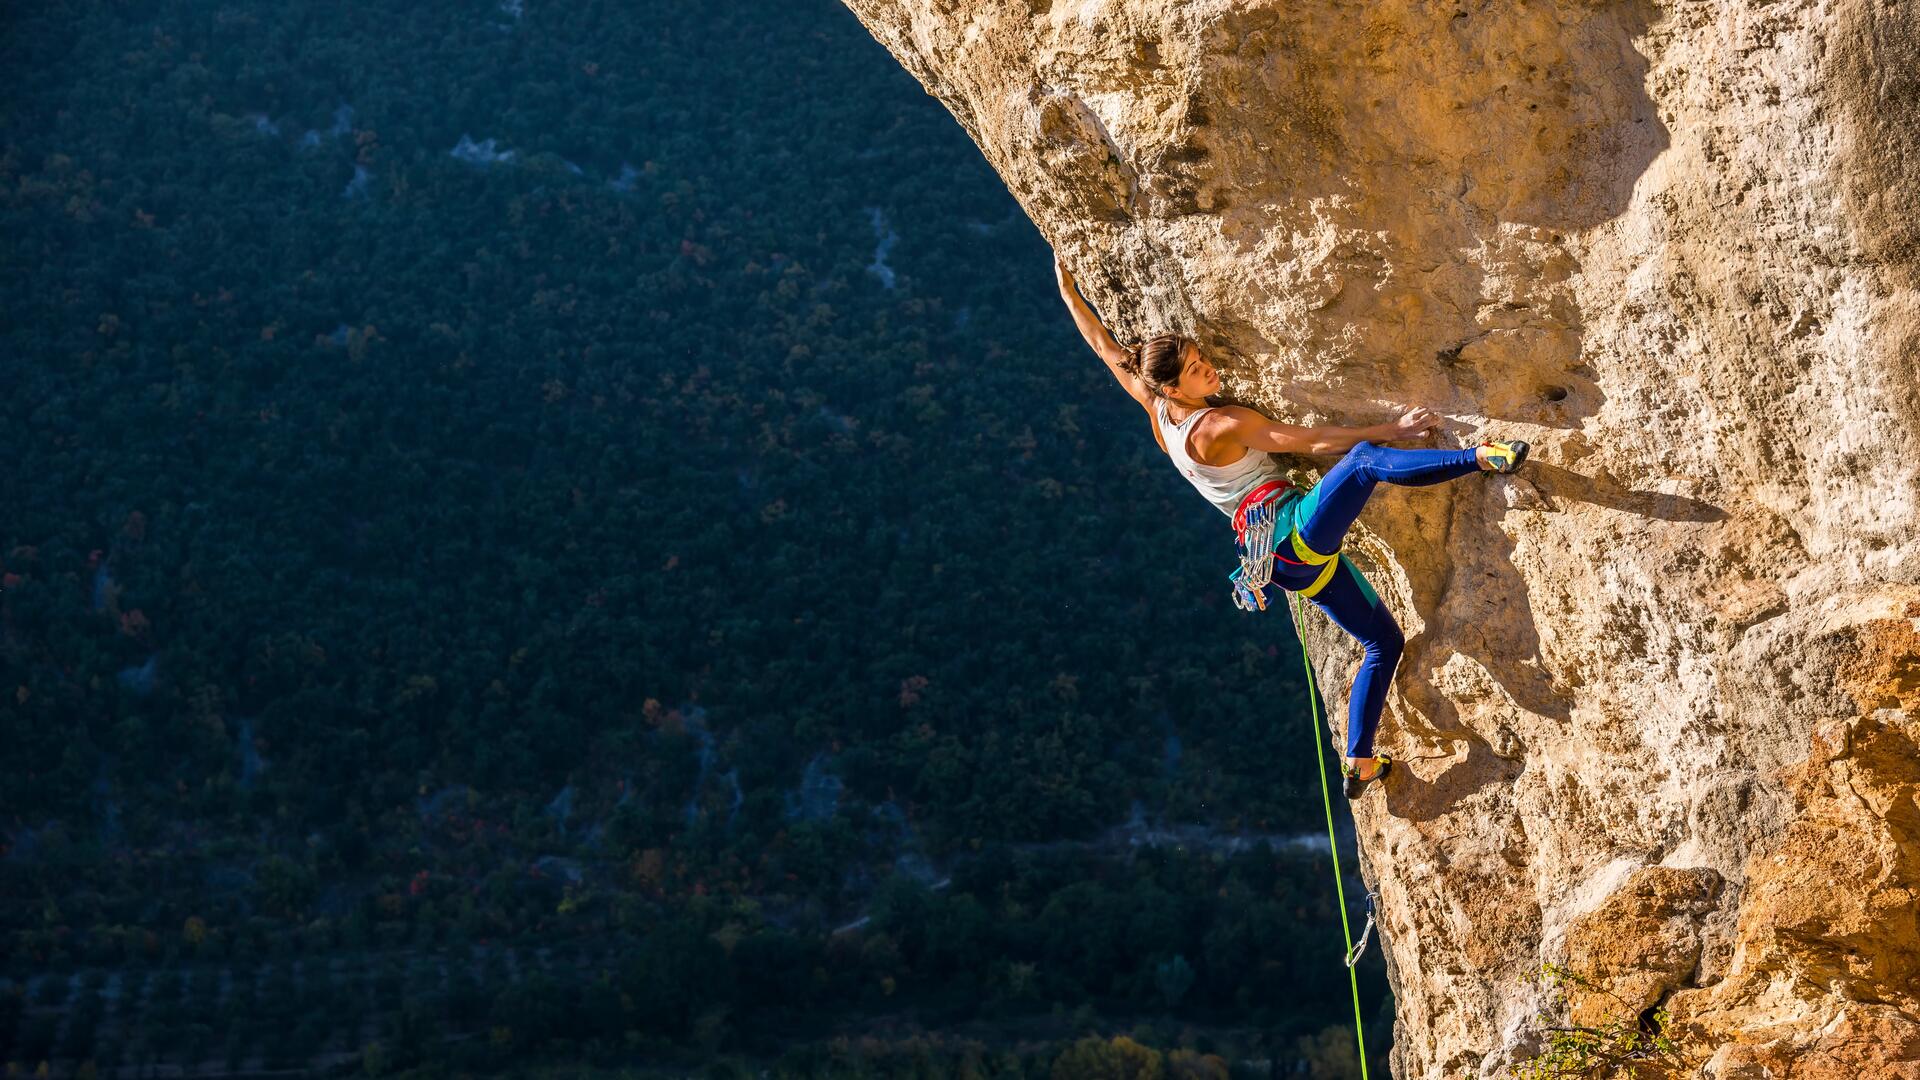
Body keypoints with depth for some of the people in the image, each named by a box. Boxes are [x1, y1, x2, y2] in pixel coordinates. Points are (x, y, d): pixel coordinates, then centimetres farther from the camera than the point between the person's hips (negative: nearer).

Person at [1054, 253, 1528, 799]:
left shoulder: (1157, 411, 8)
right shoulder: (1222, 426, -13)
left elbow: (1104, 346, 18)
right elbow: (1313, 441, -14)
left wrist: (1068, 291, 30)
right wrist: (1391, 429, -11)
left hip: (1288, 561, 9)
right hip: (1296, 530, -9)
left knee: (1385, 641, 14)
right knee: (1365, 458, -30)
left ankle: (1359, 764, 14)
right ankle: (1483, 456, -49)